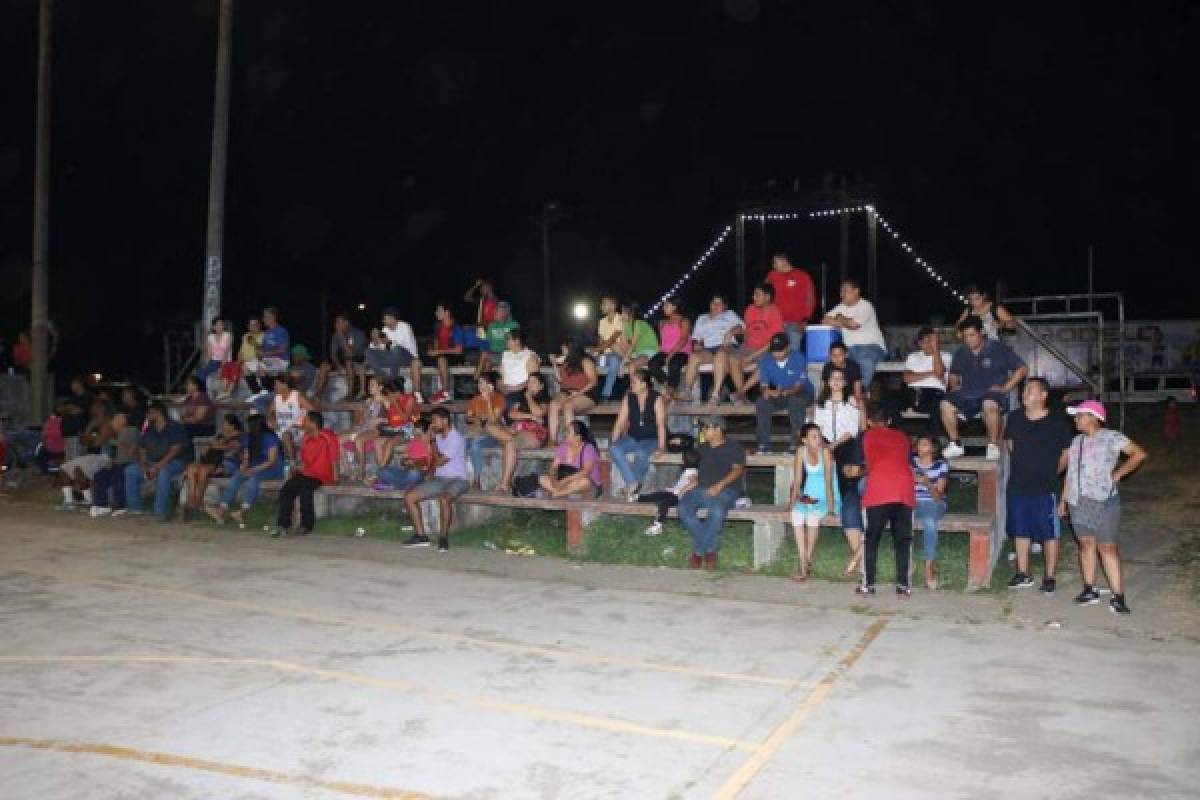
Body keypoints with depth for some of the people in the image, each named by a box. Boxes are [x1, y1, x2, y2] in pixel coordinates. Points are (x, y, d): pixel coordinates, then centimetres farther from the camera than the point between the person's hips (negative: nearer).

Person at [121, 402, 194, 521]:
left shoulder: (175, 428, -8)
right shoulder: (149, 430, 14)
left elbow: (175, 450, -18)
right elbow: (141, 450, 9)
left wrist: (158, 466, -25)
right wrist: (144, 467, -10)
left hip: (175, 462, -7)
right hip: (153, 462, 7)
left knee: (163, 473, -38)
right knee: (130, 471, -8)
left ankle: (160, 511, -36)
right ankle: (134, 507, -1)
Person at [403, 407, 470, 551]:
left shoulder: (457, 438, -12)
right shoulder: (438, 437, 12)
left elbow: (439, 461, -13)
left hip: (457, 480, -8)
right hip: (439, 479, 8)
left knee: (444, 499, -39)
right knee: (409, 496, -6)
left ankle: (444, 537, -21)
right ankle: (421, 536, -3)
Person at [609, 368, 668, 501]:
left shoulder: (656, 399, -7)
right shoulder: (628, 398, 4)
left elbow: (661, 424, -14)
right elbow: (620, 422, 2)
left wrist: (661, 448, -24)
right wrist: (612, 442, -10)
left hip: (651, 440, -4)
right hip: (633, 439, 4)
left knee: (641, 453, -37)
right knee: (614, 448, -27)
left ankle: (632, 487, -18)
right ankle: (632, 483, -28)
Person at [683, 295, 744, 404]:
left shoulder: (730, 315, 26)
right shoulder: (701, 319, 33)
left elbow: (741, 327, 9)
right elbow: (695, 337, 24)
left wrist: (731, 332, -12)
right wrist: (696, 344, 1)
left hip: (725, 347, -3)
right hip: (707, 349, 3)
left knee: (720, 354, -40)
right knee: (694, 357, -31)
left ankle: (716, 393, -49)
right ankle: (686, 392, -36)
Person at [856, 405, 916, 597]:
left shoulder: (869, 435, 13)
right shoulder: (901, 436, 22)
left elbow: (870, 464, 16)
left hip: (879, 491, -3)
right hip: (905, 490, 3)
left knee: (871, 539, 4)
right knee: (903, 539, 8)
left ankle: (868, 584, 3)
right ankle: (903, 584, 7)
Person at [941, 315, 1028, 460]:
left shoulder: (999, 349, 2)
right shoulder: (961, 353, 14)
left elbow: (1022, 368, 3)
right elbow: (953, 374, 29)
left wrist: (1005, 388, -6)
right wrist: (954, 385, 7)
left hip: (992, 394, -4)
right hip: (967, 395, 4)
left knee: (990, 405, -40)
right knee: (946, 405, -24)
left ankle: (993, 444, -20)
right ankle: (955, 444, -9)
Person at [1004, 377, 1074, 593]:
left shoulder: (1057, 422, -9)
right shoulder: (1014, 418, 3)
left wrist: (1052, 472, 2)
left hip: (1046, 488, -4)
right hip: (1017, 486, 4)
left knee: (1049, 534, 3)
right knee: (1020, 532, 12)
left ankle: (1049, 577, 14)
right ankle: (1023, 574, 23)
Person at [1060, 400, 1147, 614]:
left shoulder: (1110, 437, -4)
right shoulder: (1077, 441, 15)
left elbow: (1139, 454, -7)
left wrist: (1117, 475, -8)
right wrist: (1063, 499, 16)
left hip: (1103, 501, -6)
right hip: (1077, 502, 6)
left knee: (1107, 547, -6)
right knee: (1086, 543, 10)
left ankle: (1118, 595, -3)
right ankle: (1089, 590, 17)